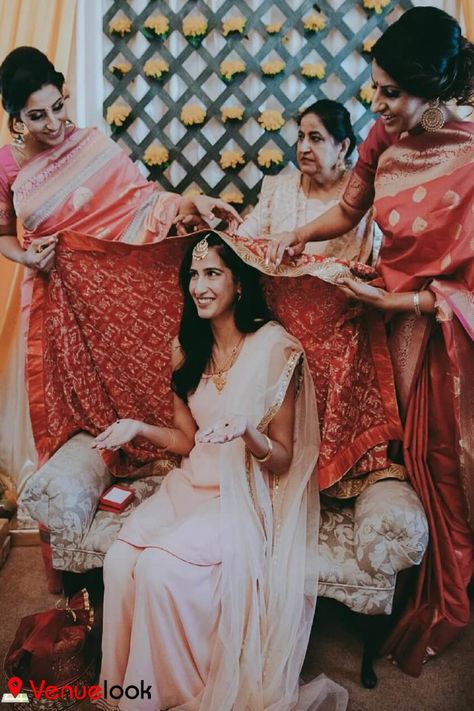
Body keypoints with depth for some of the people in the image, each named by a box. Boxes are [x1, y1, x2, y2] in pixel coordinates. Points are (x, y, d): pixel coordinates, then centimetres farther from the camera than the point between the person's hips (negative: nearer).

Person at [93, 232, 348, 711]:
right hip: (191, 483, 6)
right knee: (118, 560, -18)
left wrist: (247, 431, -30)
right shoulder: (187, 347, 5)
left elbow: (283, 460, -10)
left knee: (159, 568, -24)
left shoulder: (275, 348, -14)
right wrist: (139, 428, -3)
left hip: (247, 496, -5)